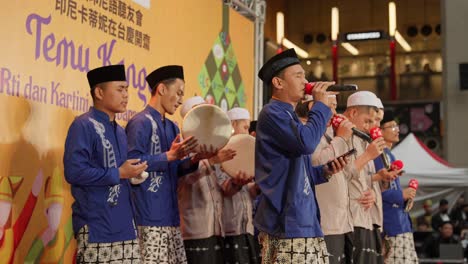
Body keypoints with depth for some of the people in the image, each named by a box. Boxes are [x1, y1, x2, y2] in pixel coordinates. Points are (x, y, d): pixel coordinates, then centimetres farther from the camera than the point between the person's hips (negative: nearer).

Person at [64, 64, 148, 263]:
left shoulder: (120, 131, 16)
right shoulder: (83, 125, -9)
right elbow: (74, 171, -21)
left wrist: (135, 172, 5)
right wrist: (118, 174, -14)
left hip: (124, 225, 8)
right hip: (97, 227, -8)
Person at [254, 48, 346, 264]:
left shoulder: (288, 116, 21)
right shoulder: (273, 113, -9)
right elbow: (306, 142, -27)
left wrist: (324, 172, 8)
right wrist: (320, 104, -12)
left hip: (305, 223, 10)